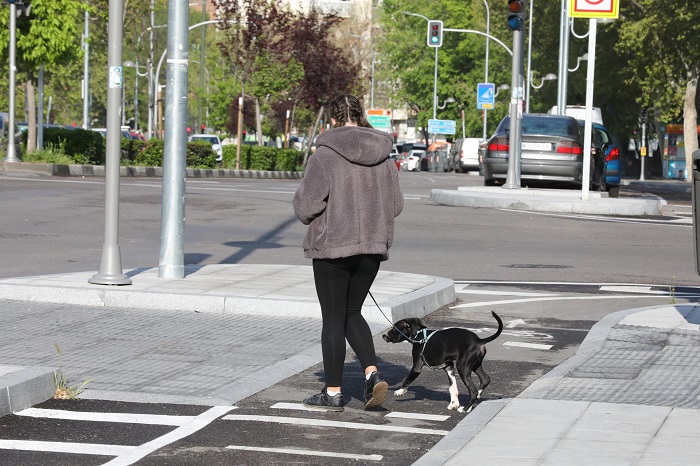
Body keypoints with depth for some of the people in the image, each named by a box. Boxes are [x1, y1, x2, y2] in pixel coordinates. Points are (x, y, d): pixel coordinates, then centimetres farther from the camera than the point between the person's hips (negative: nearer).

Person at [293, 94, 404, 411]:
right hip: (372, 246, 5)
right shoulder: (383, 154, 4)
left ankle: (333, 393, 10)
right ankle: (372, 374, 0)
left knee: (333, 319, 4)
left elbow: (306, 204, -15)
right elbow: (395, 205, 8)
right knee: (352, 314, 19)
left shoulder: (326, 154, -13)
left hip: (333, 245, -5)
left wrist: (312, 217, 7)